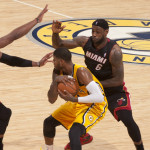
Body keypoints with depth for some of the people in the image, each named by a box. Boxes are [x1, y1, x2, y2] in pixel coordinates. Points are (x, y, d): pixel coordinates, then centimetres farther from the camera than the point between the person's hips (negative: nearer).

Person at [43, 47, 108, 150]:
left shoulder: (80, 72, -32)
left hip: (95, 106, -9)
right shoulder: (58, 72, -9)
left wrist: (73, 99, -42)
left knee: (74, 133, -31)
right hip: (78, 103, 9)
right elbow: (51, 100, -11)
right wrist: (55, 81, -28)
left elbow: (99, 97, -38)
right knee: (48, 123, 14)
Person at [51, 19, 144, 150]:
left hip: (114, 91, -5)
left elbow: (118, 80, -28)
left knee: (128, 121, -19)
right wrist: (55, 33, -30)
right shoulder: (85, 42, -15)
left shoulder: (114, 51, -30)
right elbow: (58, 45, -8)